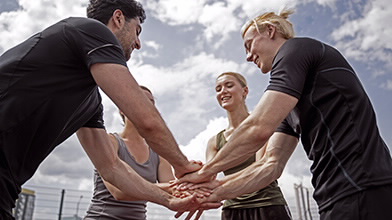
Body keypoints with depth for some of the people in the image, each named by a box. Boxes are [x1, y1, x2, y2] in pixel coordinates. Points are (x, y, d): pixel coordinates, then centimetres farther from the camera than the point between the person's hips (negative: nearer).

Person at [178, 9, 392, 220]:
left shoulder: (296, 49, -5)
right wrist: (215, 191, 6)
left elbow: (258, 129, -17)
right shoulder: (289, 102, 20)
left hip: (362, 194, -8)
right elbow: (272, 165, 14)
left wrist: (204, 172, -5)